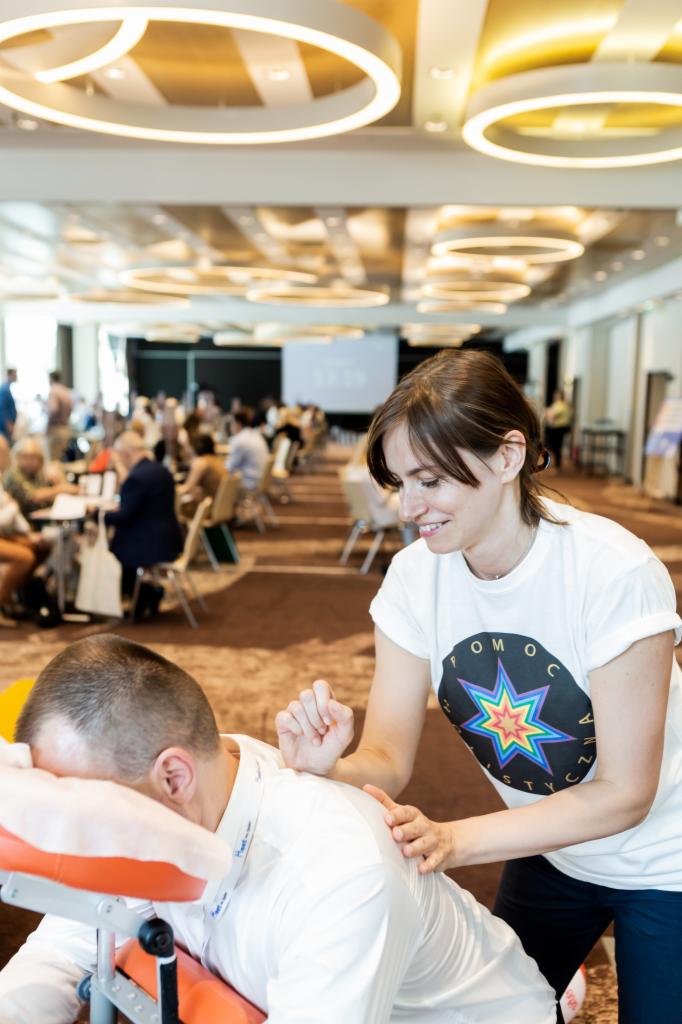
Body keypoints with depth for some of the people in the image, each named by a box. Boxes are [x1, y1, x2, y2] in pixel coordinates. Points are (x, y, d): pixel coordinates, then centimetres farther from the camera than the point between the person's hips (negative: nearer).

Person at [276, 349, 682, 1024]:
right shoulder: (417, 577, -16)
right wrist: (328, 769, -37)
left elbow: (624, 793, -25)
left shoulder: (613, 573, -31)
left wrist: (452, 840, -35)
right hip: (550, 853, 5)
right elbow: (388, 758, -15)